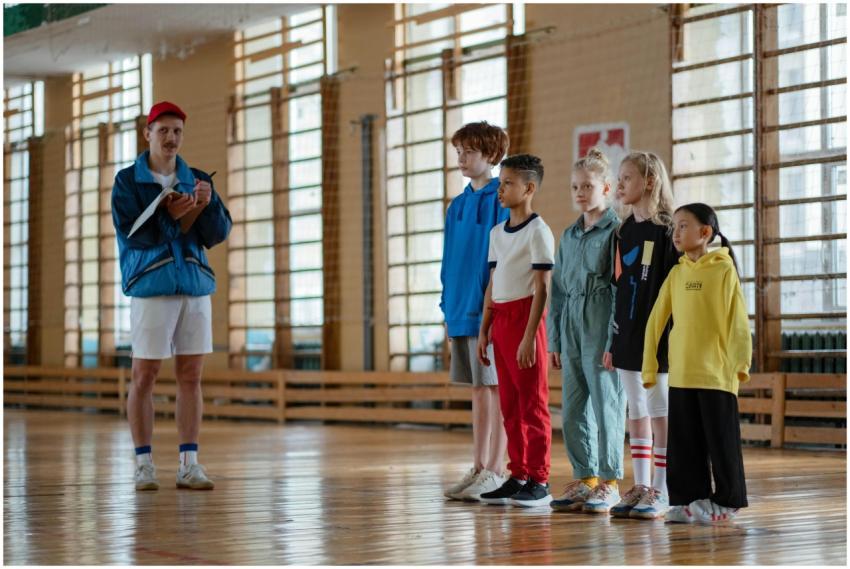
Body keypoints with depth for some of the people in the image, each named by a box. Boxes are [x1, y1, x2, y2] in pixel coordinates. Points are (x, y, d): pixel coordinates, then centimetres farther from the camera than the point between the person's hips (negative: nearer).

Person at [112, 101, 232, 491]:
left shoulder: (196, 180, 12)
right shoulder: (128, 182, 2)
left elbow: (219, 233, 2)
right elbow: (131, 233, -11)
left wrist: (208, 204, -16)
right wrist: (172, 216, -20)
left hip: (195, 286, 4)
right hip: (150, 287, -3)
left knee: (191, 376, 3)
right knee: (144, 376, -2)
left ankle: (189, 464, 6)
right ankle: (144, 465, 3)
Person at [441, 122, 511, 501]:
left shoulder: (501, 200, -8)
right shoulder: (457, 206, 14)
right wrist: (449, 312, 13)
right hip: (463, 312, 7)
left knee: (498, 389, -2)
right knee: (479, 390, 12)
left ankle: (496, 471, 2)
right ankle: (479, 469, 16)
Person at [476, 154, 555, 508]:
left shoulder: (538, 231, -9)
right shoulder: (497, 232, 14)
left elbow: (541, 289, -12)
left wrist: (529, 336, -17)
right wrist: (484, 330, 14)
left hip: (524, 318, -8)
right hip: (500, 319, 8)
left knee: (533, 404, -4)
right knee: (510, 405, 10)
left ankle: (539, 481, 0)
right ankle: (519, 476, 16)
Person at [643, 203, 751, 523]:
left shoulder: (724, 271, -6)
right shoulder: (677, 273, 10)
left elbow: (738, 321, -9)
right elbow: (656, 320, 11)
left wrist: (740, 362, -13)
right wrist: (649, 365, 9)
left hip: (716, 374, -5)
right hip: (680, 374, 5)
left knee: (721, 441, 3)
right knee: (684, 442, 9)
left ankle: (727, 501, 12)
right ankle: (690, 498, 18)